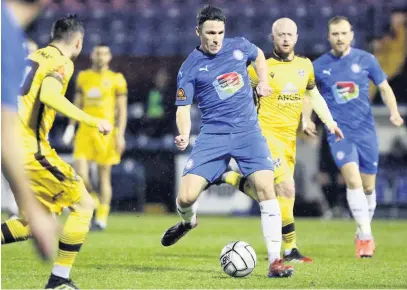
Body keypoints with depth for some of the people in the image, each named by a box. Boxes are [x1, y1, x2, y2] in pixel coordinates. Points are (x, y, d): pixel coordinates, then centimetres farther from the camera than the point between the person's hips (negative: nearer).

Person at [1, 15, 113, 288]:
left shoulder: (32, 58, 17)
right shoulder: (61, 62, -7)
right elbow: (49, 95, -26)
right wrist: (92, 120, -24)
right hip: (30, 150, -9)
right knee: (83, 204, 2)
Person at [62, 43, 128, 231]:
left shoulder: (116, 79, 1)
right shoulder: (83, 77, 11)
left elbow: (122, 109, 0)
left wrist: (120, 134, -7)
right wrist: (71, 126, 10)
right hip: (85, 130, 3)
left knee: (104, 176, 1)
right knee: (80, 171, -11)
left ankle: (101, 219, 7)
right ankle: (92, 199, 17)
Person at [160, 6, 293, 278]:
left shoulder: (239, 46, 4)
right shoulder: (190, 67, -3)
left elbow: (259, 55, 28)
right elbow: (183, 108, -4)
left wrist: (263, 82, 13)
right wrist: (184, 135, -22)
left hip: (248, 132, 1)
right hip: (213, 136, -1)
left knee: (266, 189, -17)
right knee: (186, 196, -12)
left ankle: (275, 261, -10)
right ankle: (188, 222, 28)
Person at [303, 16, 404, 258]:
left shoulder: (366, 60, -1)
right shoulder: (319, 66, -1)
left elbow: (384, 87, 8)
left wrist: (394, 112, -7)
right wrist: (306, 118, -4)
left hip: (366, 131, 2)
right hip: (339, 131, -2)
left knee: (368, 186, 8)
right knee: (353, 179, -21)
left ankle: (363, 234, 30)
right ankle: (366, 235, -18)